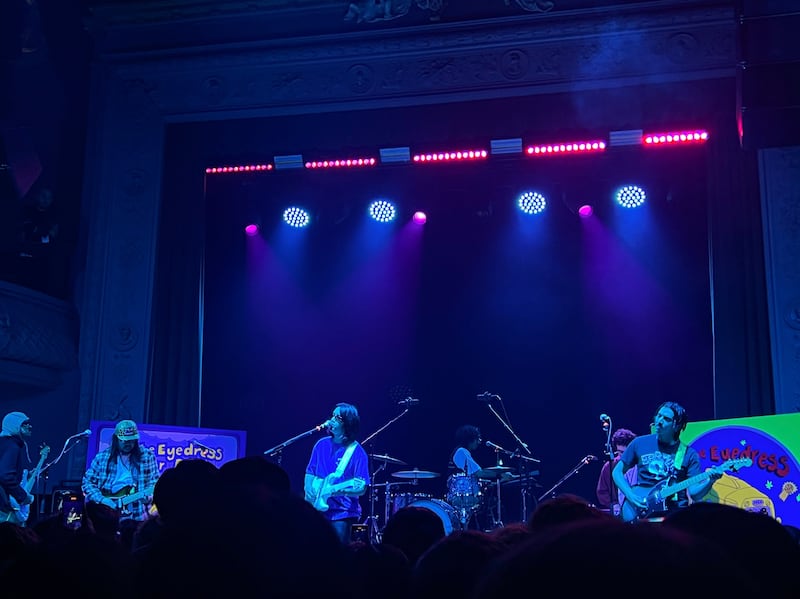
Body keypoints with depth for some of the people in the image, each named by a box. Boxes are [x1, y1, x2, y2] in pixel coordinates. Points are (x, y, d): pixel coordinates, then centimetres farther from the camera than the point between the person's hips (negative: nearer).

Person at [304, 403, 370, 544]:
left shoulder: (356, 452, -7)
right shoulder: (322, 444, 7)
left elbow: (361, 488, -10)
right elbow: (310, 474, 15)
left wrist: (333, 490, -22)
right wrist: (309, 492, -3)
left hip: (342, 512, -4)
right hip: (317, 508, 4)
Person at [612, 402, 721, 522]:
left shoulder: (688, 454, 5)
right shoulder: (640, 443, 7)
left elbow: (694, 494, -1)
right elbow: (617, 472, 13)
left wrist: (710, 480, -21)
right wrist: (631, 496, -3)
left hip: (675, 510, 0)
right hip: (642, 509, 0)